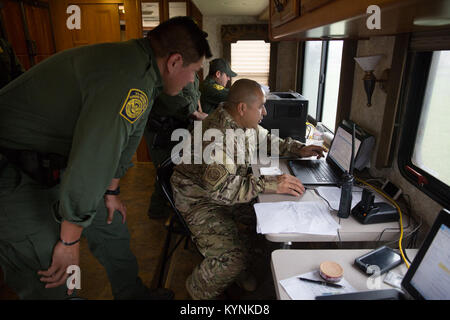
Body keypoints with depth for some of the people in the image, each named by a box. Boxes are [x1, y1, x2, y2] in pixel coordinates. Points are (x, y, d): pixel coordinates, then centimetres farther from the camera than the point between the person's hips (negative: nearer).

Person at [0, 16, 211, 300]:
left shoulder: (141, 68, 3)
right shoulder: (126, 80, -31)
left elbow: (125, 138, 11)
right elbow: (92, 161, -33)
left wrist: (112, 192, 20)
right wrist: (70, 241, -19)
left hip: (55, 165, 10)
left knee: (112, 228, 18)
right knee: (52, 283, -4)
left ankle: (134, 293, 40)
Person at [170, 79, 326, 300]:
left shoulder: (245, 123, -1)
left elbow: (267, 140, 19)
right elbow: (220, 187, -38)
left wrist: (299, 149, 6)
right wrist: (271, 185, -41)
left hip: (229, 194, 9)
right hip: (201, 200, -9)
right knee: (232, 259, -23)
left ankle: (242, 271, 21)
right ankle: (199, 290, 12)